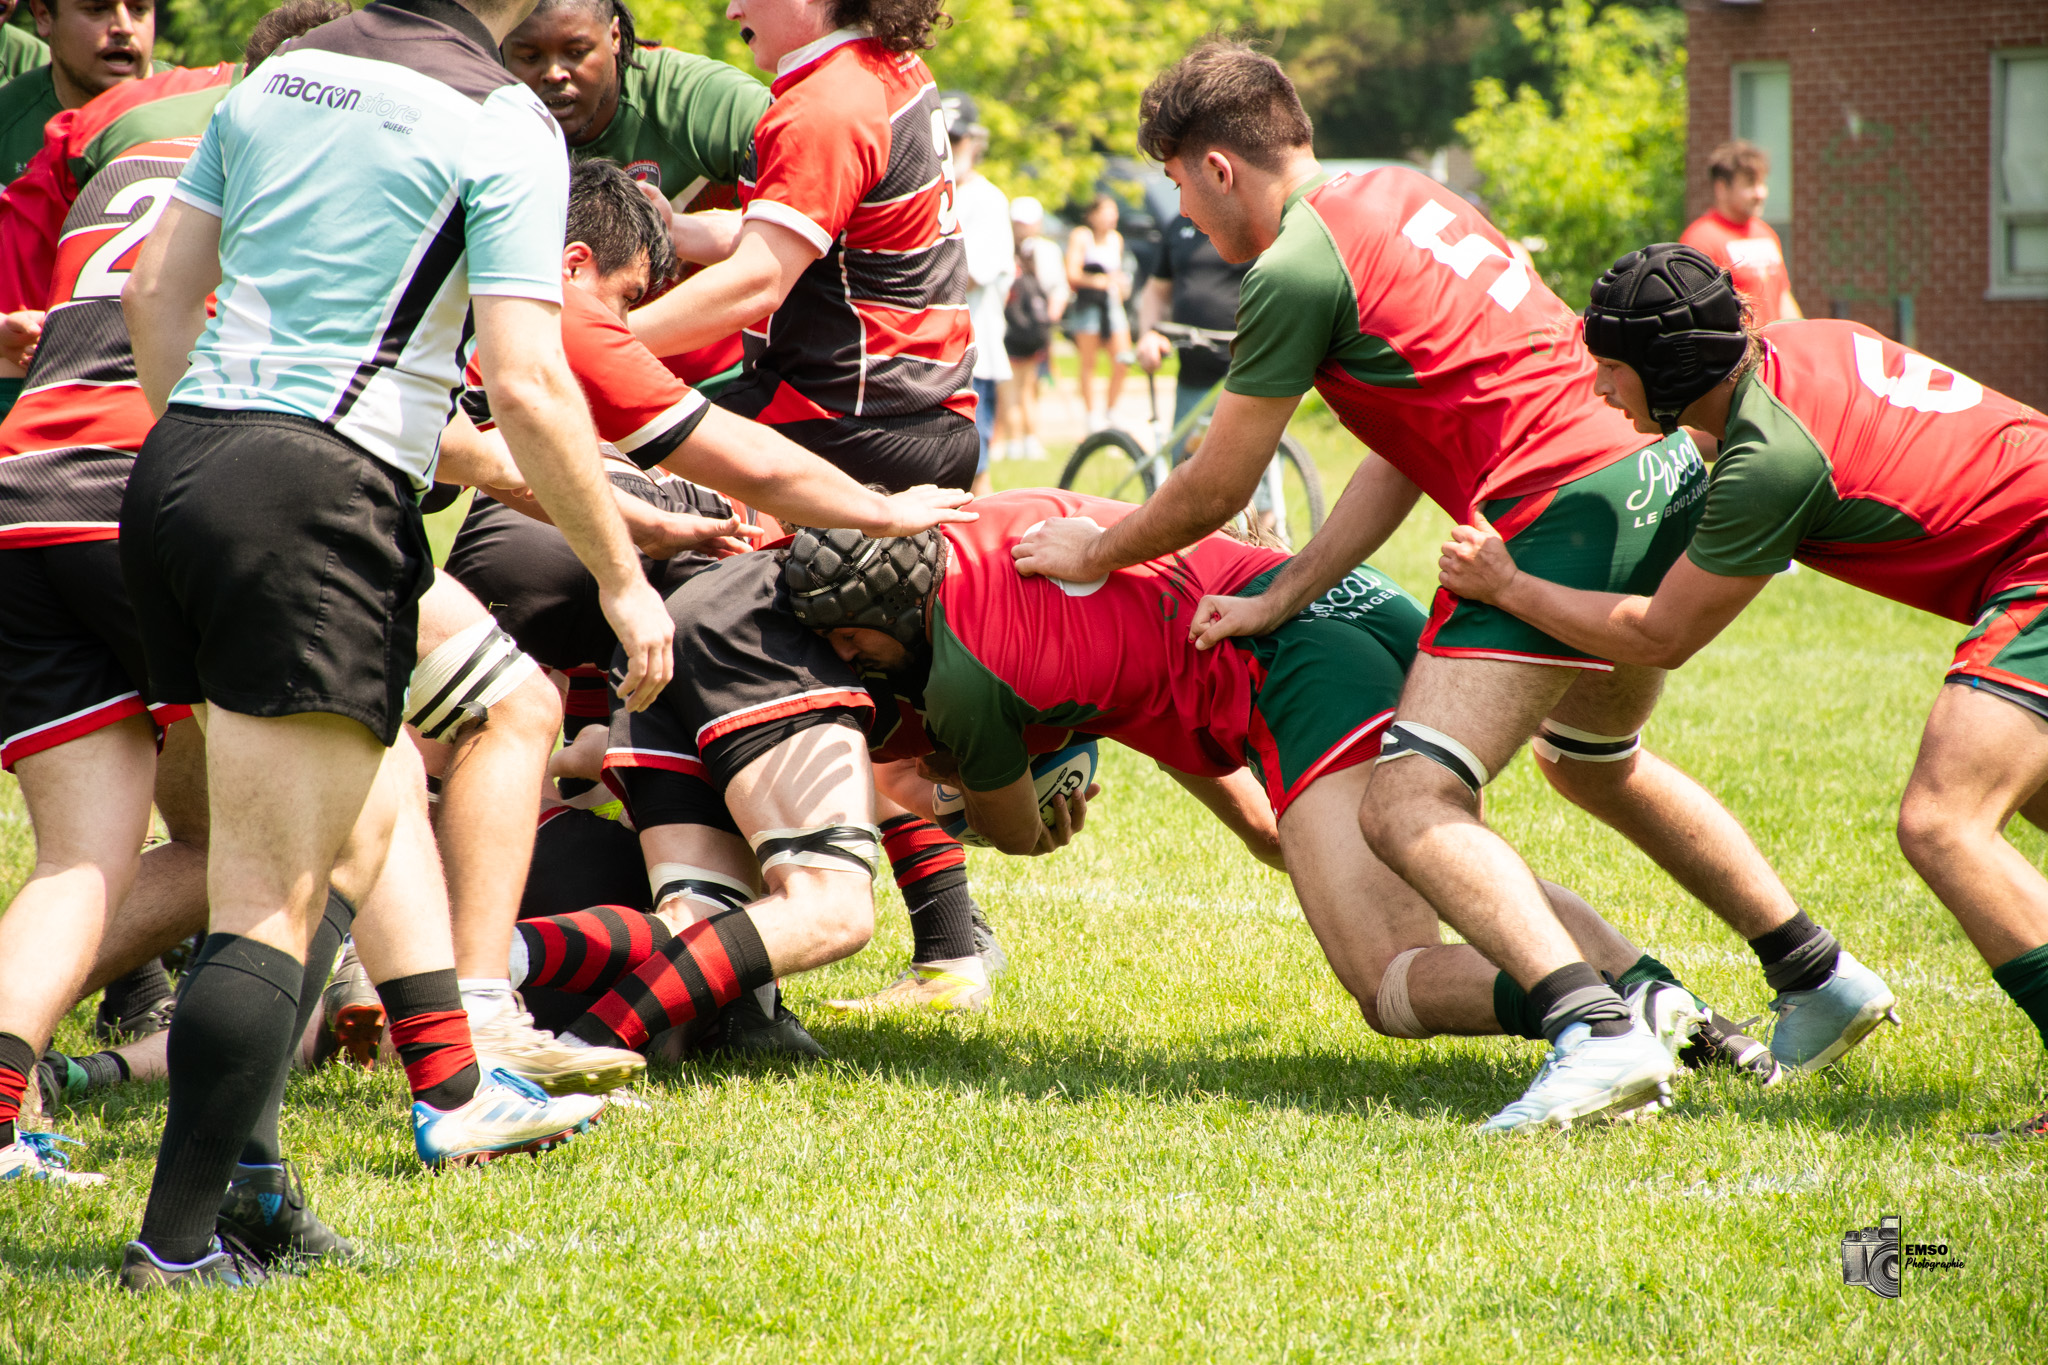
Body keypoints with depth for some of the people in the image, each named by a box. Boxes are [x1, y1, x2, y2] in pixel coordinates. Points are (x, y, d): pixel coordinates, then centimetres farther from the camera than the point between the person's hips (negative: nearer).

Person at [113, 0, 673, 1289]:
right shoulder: (502, 123, -6)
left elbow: (158, 289, 18)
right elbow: (527, 385, -11)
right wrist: (625, 579, -2)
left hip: (175, 462, 8)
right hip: (321, 494, -8)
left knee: (380, 786, 28)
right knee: (278, 894, -6)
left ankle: (451, 1090, 39)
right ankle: (176, 1246, -9)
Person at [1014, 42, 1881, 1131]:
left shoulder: (1297, 268, -9)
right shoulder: (1400, 194, 18)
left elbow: (1215, 491, 1)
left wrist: (1093, 554, 19)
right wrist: (1284, 599, 17)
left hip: (1564, 506, -10)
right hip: (1667, 470, 10)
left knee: (1409, 812, -13)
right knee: (1594, 763, 33)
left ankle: (1595, 1033, -30)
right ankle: (1818, 977, 40)